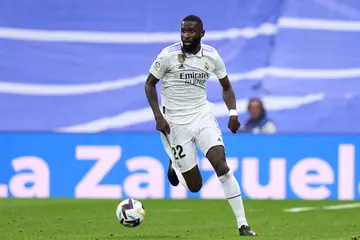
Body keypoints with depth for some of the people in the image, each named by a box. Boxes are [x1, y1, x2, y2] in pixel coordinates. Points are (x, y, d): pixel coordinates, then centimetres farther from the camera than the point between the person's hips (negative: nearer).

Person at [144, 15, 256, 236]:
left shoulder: (211, 56, -2)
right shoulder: (168, 55, -11)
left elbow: (226, 87, 11)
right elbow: (150, 84, -1)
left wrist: (233, 112, -5)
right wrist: (158, 116, -11)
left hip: (203, 116, 2)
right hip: (176, 122, -2)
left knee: (221, 164, -19)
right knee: (195, 186, -1)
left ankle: (242, 224, -15)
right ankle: (175, 167, 36)